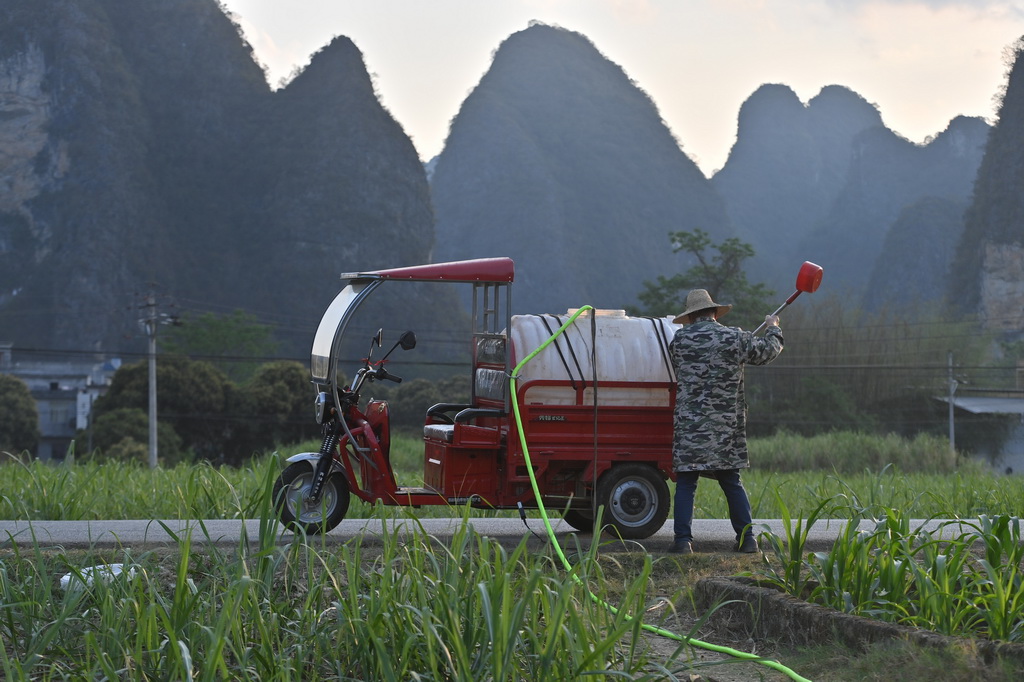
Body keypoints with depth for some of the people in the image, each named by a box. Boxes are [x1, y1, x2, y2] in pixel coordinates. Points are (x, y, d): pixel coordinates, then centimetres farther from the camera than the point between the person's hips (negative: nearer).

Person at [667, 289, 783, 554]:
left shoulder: (679, 340, 3)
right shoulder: (735, 338, 1)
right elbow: (768, 351, 15)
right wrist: (773, 328, 35)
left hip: (689, 424, -1)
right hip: (726, 425, 1)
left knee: (685, 483, 2)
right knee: (732, 482, 12)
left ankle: (683, 540, -5)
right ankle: (746, 537, 13)